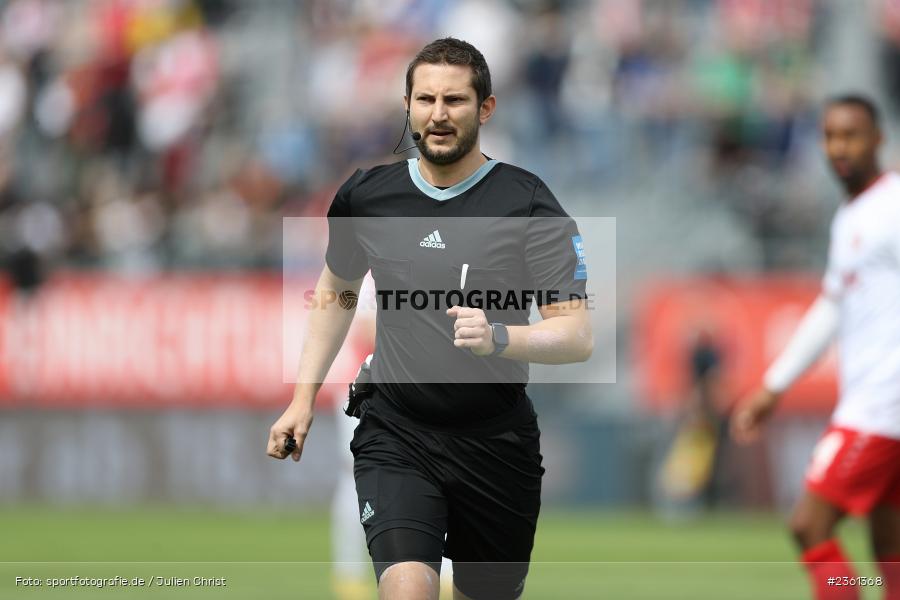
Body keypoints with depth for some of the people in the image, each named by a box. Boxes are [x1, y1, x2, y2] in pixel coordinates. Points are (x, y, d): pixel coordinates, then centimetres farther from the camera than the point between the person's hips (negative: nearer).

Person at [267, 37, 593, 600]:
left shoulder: (529, 203, -8)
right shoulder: (365, 196, 1)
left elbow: (577, 334, -12)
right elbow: (337, 290, 21)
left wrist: (499, 337, -31)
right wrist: (304, 396, 15)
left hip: (497, 442, 0)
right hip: (396, 434, 1)